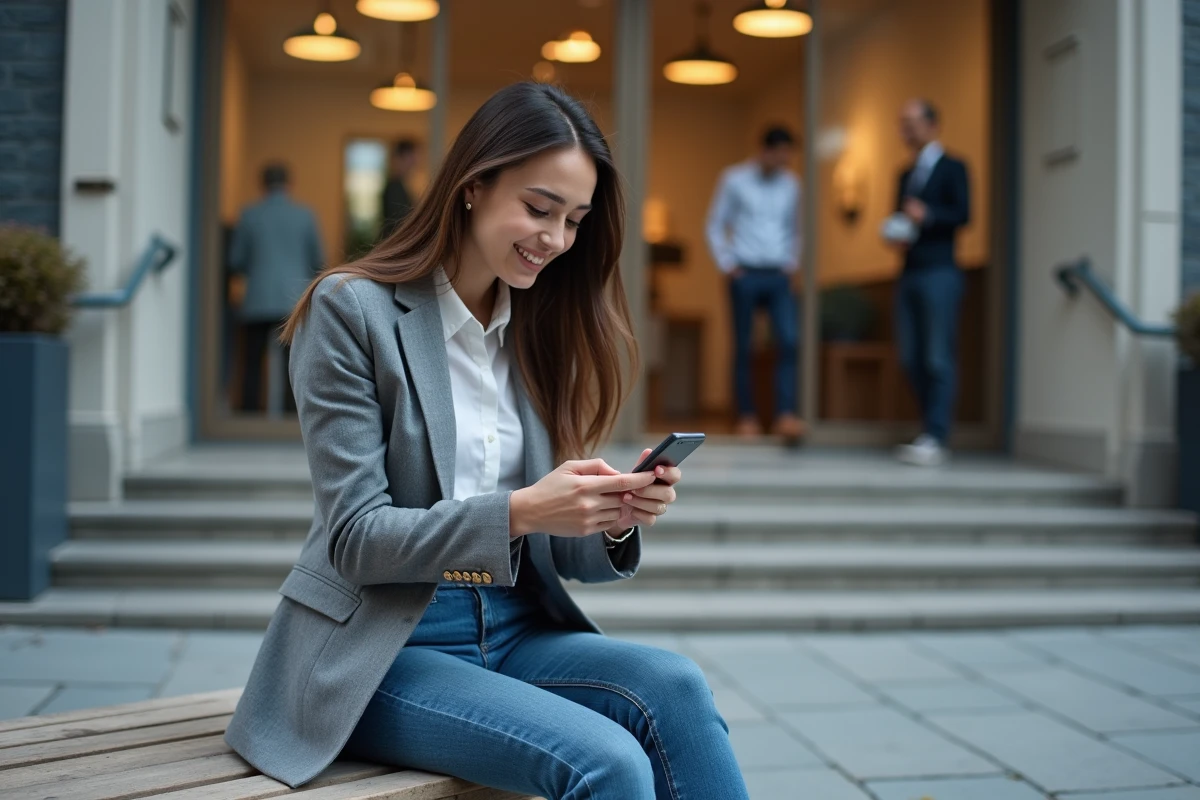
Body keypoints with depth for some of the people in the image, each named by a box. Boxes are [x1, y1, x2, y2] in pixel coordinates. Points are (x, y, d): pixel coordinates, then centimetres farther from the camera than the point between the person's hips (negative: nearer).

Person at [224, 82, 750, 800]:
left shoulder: (540, 329, 9)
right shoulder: (352, 310, -7)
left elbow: (560, 553, 8)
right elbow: (356, 537, -12)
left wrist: (616, 519, -15)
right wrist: (517, 512, -26)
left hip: (515, 632, 5)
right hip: (383, 650, -5)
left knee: (675, 685, -24)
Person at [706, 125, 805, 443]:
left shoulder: (791, 183, 10)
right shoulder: (734, 178, 0)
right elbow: (715, 225, 2)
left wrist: (792, 262, 9)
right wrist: (727, 264, -4)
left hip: (779, 276, 3)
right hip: (746, 275, -3)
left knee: (789, 341, -12)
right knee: (743, 347, 2)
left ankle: (786, 415, -14)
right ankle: (746, 416, 10)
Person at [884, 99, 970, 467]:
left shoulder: (952, 168, 2)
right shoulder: (906, 174, 22)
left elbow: (963, 214, -10)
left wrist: (926, 214, -26)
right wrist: (896, 235, 2)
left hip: (939, 273, -7)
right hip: (909, 272, 7)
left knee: (939, 358, -9)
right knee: (911, 359, 5)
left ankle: (935, 439, -8)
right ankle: (932, 432, 15)